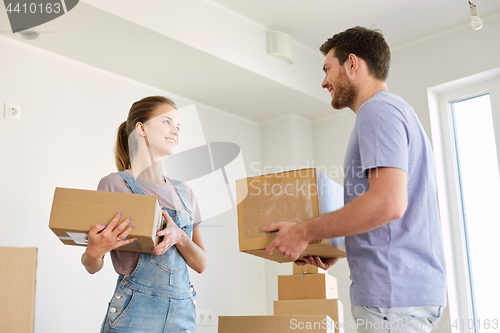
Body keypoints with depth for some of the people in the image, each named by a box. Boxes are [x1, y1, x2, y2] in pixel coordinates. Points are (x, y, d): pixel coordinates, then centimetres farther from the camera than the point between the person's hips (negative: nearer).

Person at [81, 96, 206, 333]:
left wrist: (179, 237, -11)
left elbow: (200, 264, 7)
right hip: (135, 313, -4)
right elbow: (93, 267, -1)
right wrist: (94, 252, -23)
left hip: (183, 313, 5)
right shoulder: (115, 184, -4)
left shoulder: (184, 192, 10)